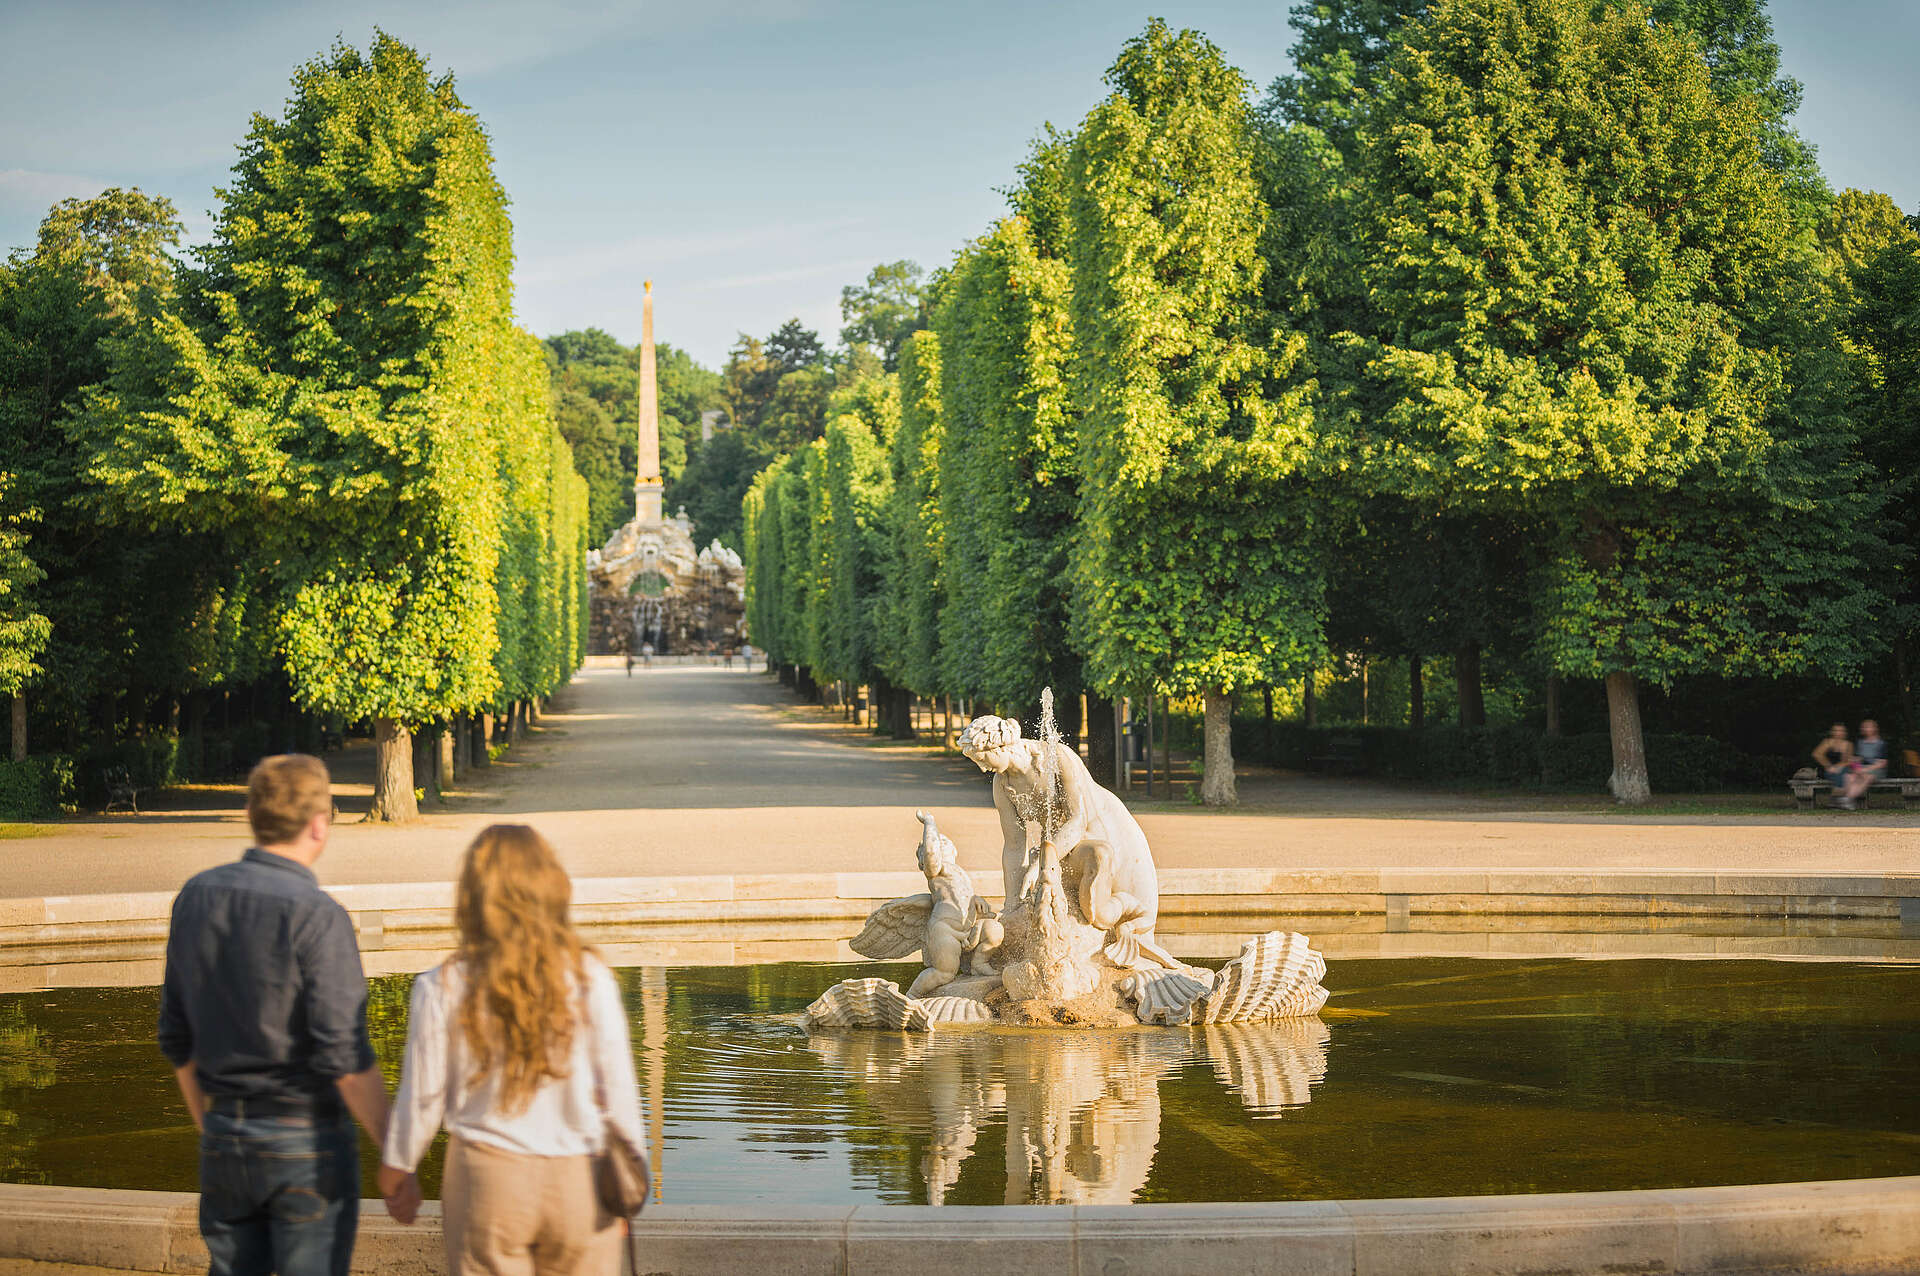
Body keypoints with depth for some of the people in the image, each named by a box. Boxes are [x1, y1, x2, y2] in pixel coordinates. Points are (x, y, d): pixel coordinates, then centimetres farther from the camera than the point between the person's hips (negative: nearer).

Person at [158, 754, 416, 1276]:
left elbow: (177, 1039, 11)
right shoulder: (316, 915, -18)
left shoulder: (197, 897, 3)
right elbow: (346, 1060, -20)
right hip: (306, 1141, -6)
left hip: (225, 1136, 6)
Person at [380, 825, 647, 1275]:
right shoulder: (589, 977, -8)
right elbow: (618, 1085, -3)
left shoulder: (443, 989, -9)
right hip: (579, 1182, 0)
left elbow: (424, 1095, -2)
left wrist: (397, 1165, 16)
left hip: (487, 1177, 0)